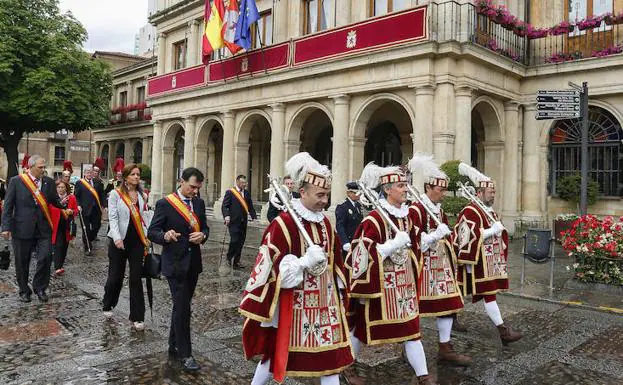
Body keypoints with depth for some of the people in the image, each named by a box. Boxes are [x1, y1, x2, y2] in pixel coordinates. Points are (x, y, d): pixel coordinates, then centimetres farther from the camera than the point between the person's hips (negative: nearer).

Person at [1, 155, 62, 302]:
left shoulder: (49, 182, 5)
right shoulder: (16, 181, -3)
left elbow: (54, 201, 11)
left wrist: (62, 203, -13)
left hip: (43, 228, 2)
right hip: (22, 228, -2)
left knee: (45, 258, -6)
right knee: (22, 262, 9)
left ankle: (40, 287, 16)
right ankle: (24, 291, 27)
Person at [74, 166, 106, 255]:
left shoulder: (97, 182, 10)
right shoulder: (79, 183, 2)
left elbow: (101, 195, 10)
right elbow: (76, 196, 1)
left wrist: (103, 205, 2)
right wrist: (78, 205, -12)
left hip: (96, 209, 3)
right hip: (85, 209, -3)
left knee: (96, 226, 4)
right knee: (86, 229, 2)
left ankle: (88, 241, 30)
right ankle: (88, 248, 10)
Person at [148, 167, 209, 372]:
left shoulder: (199, 203, 7)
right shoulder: (165, 204, -10)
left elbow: (205, 227, 13)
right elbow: (152, 232, -10)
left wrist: (202, 235, -10)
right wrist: (165, 236, -31)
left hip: (193, 262, 6)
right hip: (175, 263, -6)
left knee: (181, 306, 17)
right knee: (182, 308, -6)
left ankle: (174, 345, 32)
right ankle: (185, 354, 5)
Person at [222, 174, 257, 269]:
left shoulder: (247, 193, 13)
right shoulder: (230, 192, -3)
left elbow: (250, 207, 13)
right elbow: (224, 206, -8)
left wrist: (254, 216, -1)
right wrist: (226, 215, -25)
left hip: (243, 222, 5)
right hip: (233, 221, -5)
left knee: (241, 242, 7)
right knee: (234, 240, -11)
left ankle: (236, 261, 18)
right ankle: (229, 258, 11)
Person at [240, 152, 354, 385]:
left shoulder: (326, 223, 5)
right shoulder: (283, 224, -17)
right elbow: (270, 268, -18)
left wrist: (338, 295, 16)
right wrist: (305, 261, -27)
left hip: (325, 302, 6)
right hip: (294, 305, -6)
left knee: (331, 355, 9)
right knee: (278, 352, 13)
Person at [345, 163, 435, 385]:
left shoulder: (406, 216, 8)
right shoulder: (374, 218, -17)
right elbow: (365, 252, -22)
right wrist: (393, 245, -24)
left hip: (403, 282, 7)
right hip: (380, 283, -7)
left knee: (410, 327, 8)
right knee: (363, 325, 10)